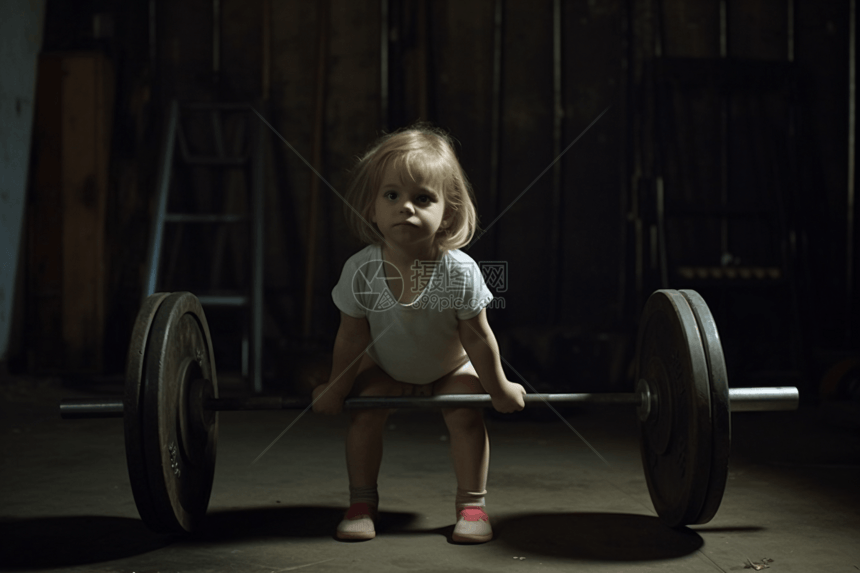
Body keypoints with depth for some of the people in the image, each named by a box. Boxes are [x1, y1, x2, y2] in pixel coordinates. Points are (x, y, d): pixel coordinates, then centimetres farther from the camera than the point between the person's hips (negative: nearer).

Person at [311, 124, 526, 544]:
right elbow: (351, 336, -16)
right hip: (384, 367, 1)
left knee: (466, 416, -17)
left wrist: (498, 388, -9)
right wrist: (336, 389, -5)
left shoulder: (460, 271, -36)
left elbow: (477, 337, -21)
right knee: (363, 414, -15)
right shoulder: (360, 270, -32)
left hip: (451, 367, -1)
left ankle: (472, 505, 0)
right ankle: (362, 503, 2)